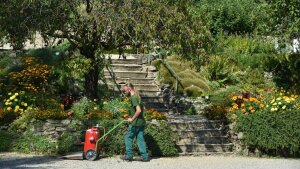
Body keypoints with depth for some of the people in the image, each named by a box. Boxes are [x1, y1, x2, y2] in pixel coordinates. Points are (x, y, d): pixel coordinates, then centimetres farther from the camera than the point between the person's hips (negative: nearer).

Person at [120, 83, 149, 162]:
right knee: (140, 139, 8)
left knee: (128, 138, 4)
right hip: (141, 122, 9)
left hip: (135, 123, -9)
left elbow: (138, 110, -25)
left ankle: (129, 155, 8)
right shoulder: (136, 97, 15)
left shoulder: (133, 98, -14)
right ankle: (144, 156, 6)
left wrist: (132, 119, -15)